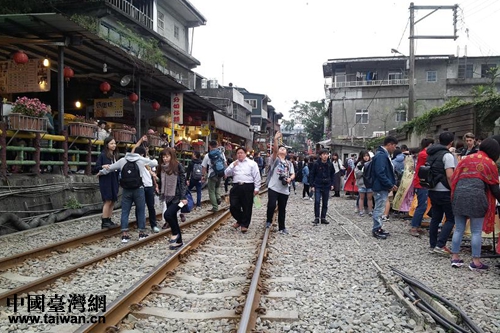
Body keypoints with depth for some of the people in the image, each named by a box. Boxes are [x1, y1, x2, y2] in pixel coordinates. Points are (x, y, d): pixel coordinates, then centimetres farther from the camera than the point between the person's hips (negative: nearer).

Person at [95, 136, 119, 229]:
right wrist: (103, 167, -25)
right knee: (108, 201, -7)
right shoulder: (102, 155, -6)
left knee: (113, 201, 7)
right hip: (105, 181, -6)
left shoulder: (115, 155, 11)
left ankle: (109, 220, 15)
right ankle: (104, 222, -1)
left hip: (114, 181, 6)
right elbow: (96, 168, -9)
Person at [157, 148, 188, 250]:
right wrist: (162, 195, 12)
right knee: (173, 218, 11)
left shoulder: (178, 166, -10)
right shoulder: (162, 168, 7)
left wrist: (183, 197, -17)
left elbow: (183, 182, -12)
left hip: (177, 197, -7)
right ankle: (179, 241, 23)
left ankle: (175, 233, 4)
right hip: (168, 197, 7)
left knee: (167, 214, -21)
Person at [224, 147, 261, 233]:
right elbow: (226, 173, 8)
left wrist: (256, 188, -6)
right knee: (233, 206, 0)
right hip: (236, 186, 3)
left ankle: (244, 224, 14)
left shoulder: (252, 163, 4)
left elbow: (257, 176, 0)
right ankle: (240, 220, 24)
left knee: (247, 207, 1)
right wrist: (232, 166, -4)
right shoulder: (233, 164, 16)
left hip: (248, 187, -3)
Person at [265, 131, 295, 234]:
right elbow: (274, 150, -16)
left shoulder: (289, 163, 17)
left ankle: (282, 227, 20)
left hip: (285, 189, 4)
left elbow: (293, 174, 12)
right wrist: (276, 139, -31)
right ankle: (268, 221, 11)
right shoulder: (274, 159, 3)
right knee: (272, 205, -16)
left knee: (282, 209, 9)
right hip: (273, 187, -4)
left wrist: (290, 179, -11)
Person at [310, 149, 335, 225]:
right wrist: (312, 185, -7)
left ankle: (323, 218, 18)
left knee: (325, 203, 8)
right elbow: (311, 175, -3)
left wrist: (332, 184, 5)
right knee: (317, 202, -11)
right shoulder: (316, 164, -8)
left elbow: (332, 174, 13)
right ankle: (316, 218, 0)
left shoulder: (330, 164, 1)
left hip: (327, 186, 3)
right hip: (318, 186, -3)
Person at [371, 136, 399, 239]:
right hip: (381, 188, -11)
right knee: (379, 209, -3)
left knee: (380, 209, 16)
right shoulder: (381, 155, -19)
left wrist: (392, 184, 11)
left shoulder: (384, 155, 15)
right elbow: (380, 173, -25)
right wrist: (390, 185, -19)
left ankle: (378, 228, 25)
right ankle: (376, 230, 5)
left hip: (383, 187, 11)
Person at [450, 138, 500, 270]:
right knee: (476, 232, 4)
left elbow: (454, 178, 14)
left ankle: (455, 258, 14)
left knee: (458, 229, 11)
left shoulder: (466, 159, 17)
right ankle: (475, 262, 8)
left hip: (459, 195, 4)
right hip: (476, 197, -4)